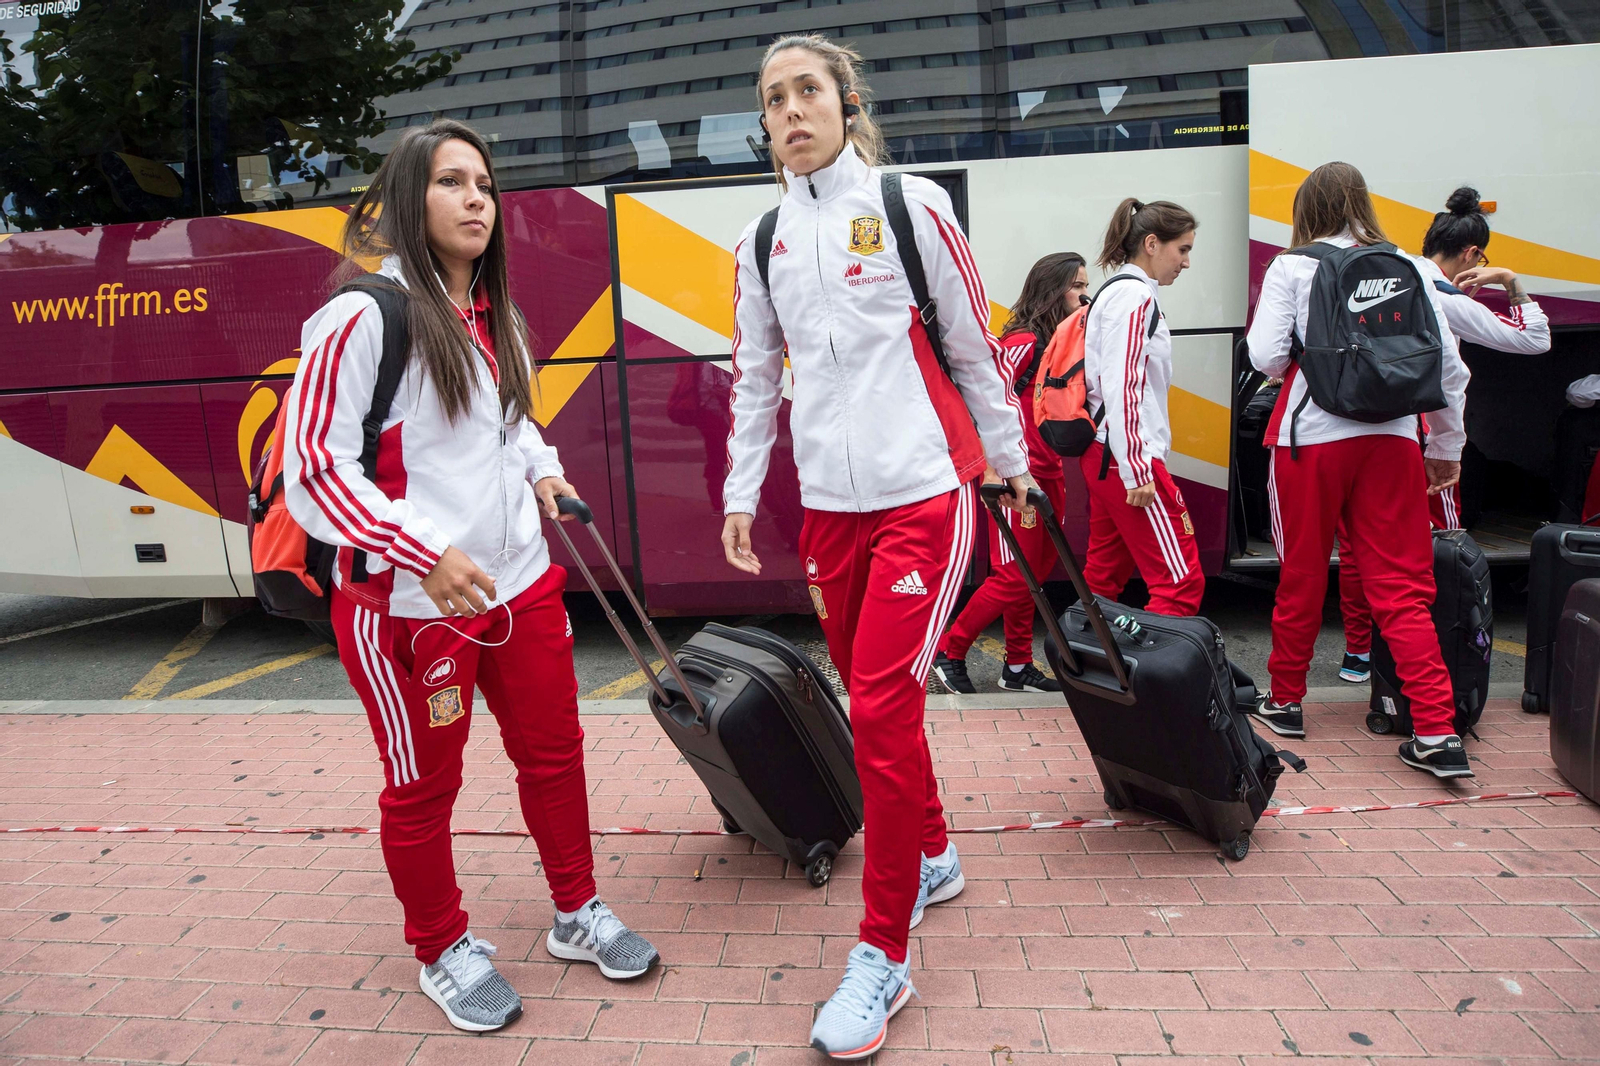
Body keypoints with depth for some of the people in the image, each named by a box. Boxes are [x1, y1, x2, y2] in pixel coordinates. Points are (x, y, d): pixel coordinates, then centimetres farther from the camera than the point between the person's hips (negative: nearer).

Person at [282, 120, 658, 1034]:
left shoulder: (498, 317, 9)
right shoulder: (363, 318, -14)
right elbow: (313, 469, -17)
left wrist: (543, 471, 6)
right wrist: (423, 554, -26)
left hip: (523, 581, 7)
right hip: (408, 604, -6)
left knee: (553, 749, 16)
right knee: (424, 785, 11)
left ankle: (577, 911, 37)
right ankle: (443, 950, 35)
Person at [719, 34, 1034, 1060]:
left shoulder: (911, 204, 0)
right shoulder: (762, 242, 12)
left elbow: (973, 345, 5)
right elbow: (756, 377, 16)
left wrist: (1012, 459, 9)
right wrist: (740, 494, 13)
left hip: (923, 492, -5)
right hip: (829, 507, 5)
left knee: (882, 712, -10)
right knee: (874, 698, 13)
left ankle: (883, 954, 4)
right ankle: (932, 856, 37)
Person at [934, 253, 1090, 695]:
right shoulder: (1025, 341, -13)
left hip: (1049, 475, 9)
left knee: (1035, 574, 12)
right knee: (1014, 576, -6)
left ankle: (1018, 667, 22)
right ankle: (949, 652, 7)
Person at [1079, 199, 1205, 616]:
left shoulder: (1118, 291, 19)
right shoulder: (1135, 293, -11)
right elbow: (1121, 386, -20)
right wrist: (1137, 470, -21)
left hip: (1102, 455, 10)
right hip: (1125, 457, -10)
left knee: (1103, 581, 13)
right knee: (1181, 583, -7)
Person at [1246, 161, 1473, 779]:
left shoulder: (1292, 269, -1)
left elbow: (1266, 357, -9)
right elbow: (1449, 364, 6)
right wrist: (1447, 446, 16)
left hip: (1312, 436, -2)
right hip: (1392, 438, 3)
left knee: (1302, 575, 12)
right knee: (1403, 587, 4)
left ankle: (1285, 702, 27)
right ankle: (1438, 733, -1)